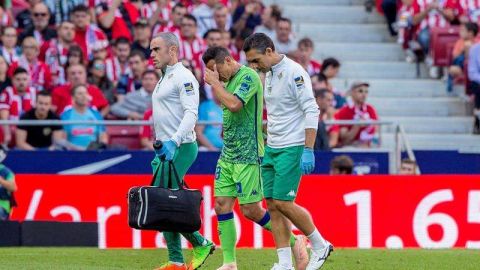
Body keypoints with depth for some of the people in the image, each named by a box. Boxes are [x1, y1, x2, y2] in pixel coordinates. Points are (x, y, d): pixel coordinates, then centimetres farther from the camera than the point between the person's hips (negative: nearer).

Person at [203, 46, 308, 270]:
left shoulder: (248, 76, -13)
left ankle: (294, 243, 11)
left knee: (251, 210, -6)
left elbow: (234, 104, -27)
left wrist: (214, 83, -17)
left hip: (247, 156, -9)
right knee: (222, 205, 1)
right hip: (227, 155, 9)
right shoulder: (228, 80, 14)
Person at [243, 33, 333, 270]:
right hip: (271, 148, 9)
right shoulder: (269, 74, 12)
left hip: (292, 148, -9)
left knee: (283, 203, -10)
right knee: (272, 204, 3)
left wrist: (308, 150, -21)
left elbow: (311, 111, -17)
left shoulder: (293, 72, -14)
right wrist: (266, 144, 18)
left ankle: (320, 246, 8)